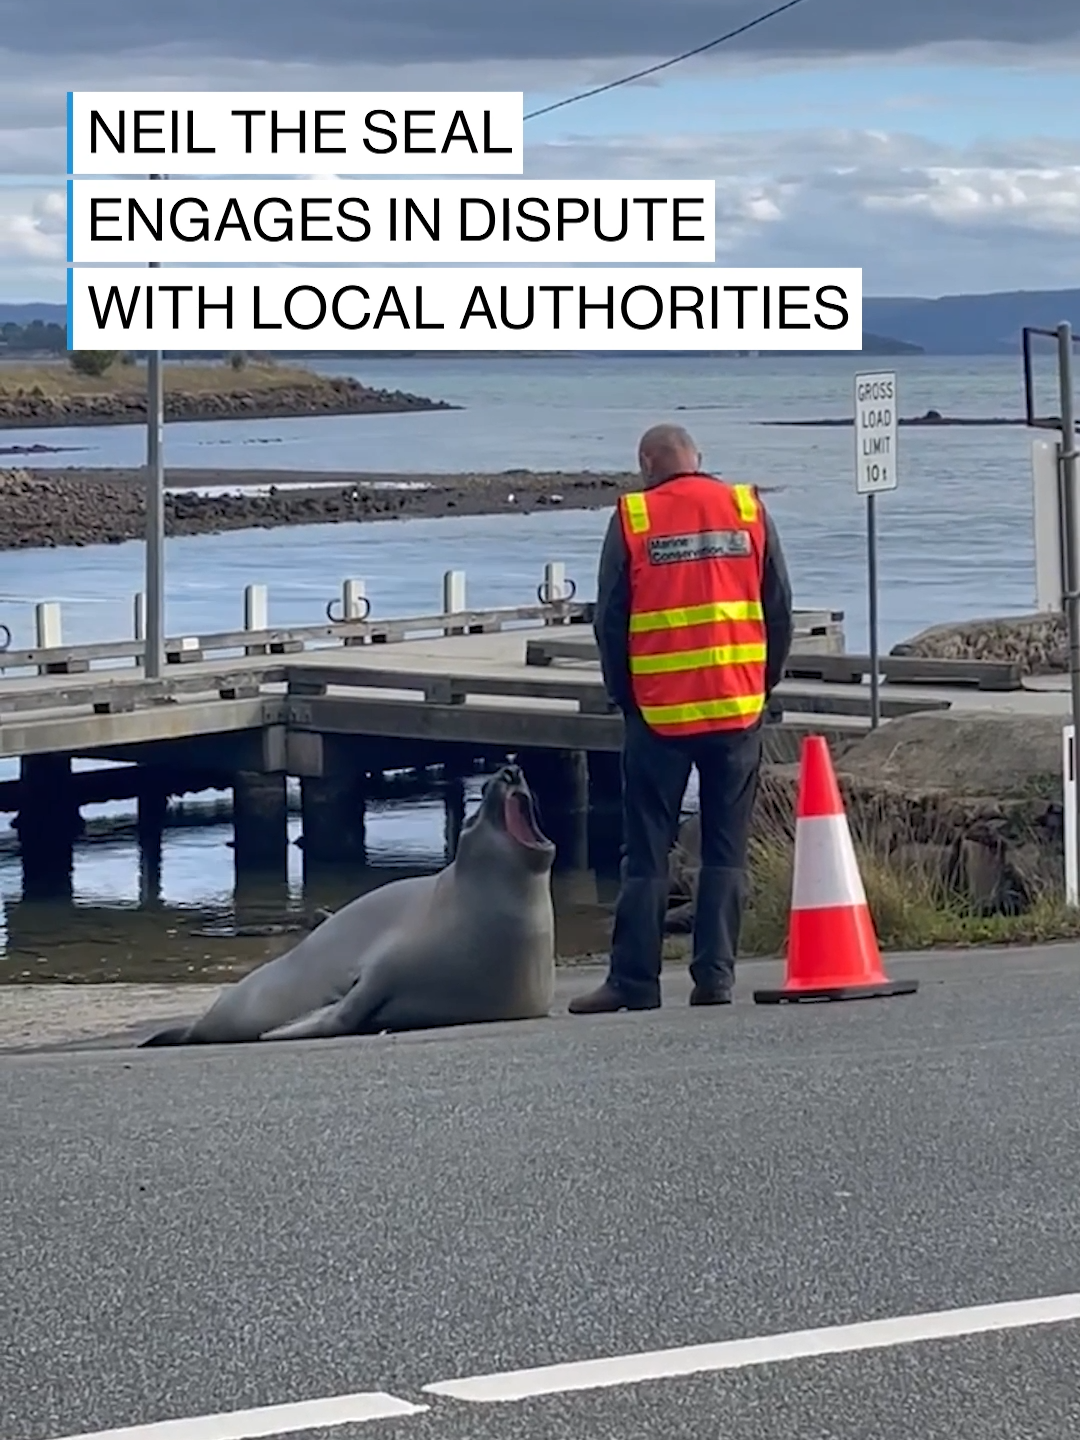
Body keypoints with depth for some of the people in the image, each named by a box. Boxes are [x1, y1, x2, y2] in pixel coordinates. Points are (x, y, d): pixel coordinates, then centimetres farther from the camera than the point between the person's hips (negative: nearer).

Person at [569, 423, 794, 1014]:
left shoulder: (632, 518, -2)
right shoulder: (748, 510, 4)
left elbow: (609, 620, 0)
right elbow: (779, 609, 6)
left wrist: (624, 695, 12)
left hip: (658, 712, -2)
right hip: (738, 707, 2)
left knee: (646, 853, 4)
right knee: (726, 849, 6)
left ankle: (634, 980, 2)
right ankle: (715, 977, 2)